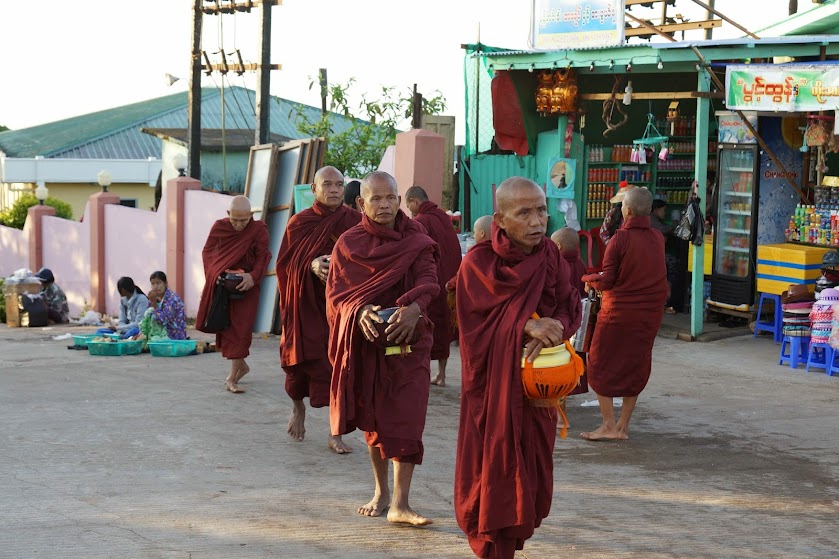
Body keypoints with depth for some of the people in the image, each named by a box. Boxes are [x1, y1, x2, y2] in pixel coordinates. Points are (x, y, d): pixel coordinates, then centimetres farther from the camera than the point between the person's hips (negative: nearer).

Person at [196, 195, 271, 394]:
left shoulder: (258, 230, -5)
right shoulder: (219, 227, 1)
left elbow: (263, 257, -7)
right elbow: (207, 252, 3)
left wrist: (253, 276, -25)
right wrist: (216, 273, -14)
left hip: (246, 286, -3)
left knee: (240, 329, -9)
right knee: (225, 326, 7)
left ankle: (232, 377, -9)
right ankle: (241, 365, 27)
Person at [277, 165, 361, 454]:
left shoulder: (355, 222, 0)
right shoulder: (299, 222, 2)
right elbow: (286, 263, 0)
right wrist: (311, 265, -19)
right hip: (306, 304, 1)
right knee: (302, 362, 7)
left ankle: (335, 433, 4)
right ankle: (298, 408, 39)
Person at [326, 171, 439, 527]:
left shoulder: (417, 243, 0)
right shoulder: (348, 244, 3)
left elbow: (428, 282, -15)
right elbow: (336, 293, -1)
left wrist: (413, 308, -36)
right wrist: (360, 311, -23)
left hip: (407, 342, -2)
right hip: (364, 343, 2)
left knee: (405, 420, -9)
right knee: (372, 419, 11)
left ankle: (400, 504, -9)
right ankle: (381, 491, 27)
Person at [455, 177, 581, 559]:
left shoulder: (551, 258, 1)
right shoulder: (477, 263, -11)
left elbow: (571, 311, -1)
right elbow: (477, 327, -13)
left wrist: (549, 332, -22)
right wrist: (526, 325, -27)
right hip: (492, 384, -3)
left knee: (530, 473, 7)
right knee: (491, 472, -1)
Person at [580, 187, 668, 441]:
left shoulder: (620, 239, -15)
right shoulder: (658, 239, 2)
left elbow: (606, 281, -15)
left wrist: (587, 278, 3)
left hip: (618, 312, -5)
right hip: (650, 314, 5)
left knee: (601, 365, 7)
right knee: (636, 367, 13)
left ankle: (608, 425, 2)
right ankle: (623, 426, 17)